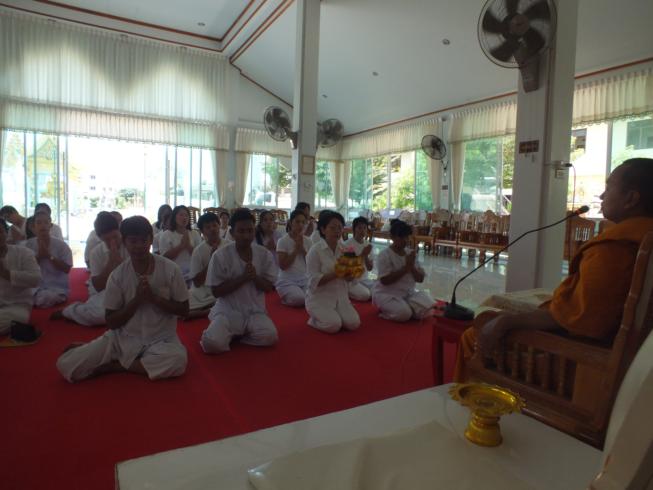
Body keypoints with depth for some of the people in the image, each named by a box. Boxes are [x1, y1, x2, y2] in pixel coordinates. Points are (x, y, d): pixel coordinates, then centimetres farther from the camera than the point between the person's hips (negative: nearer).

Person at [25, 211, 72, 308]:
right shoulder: (28, 245, 5)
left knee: (45, 298, -33)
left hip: (57, 288, -1)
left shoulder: (61, 245, -2)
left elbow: (66, 269, -7)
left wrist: (49, 256, -15)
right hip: (34, 287, 1)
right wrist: (38, 256, -13)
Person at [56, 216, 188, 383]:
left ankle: (114, 365, -12)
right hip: (124, 338, 0)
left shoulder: (170, 269, -10)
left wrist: (153, 297, -18)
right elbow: (111, 322, -3)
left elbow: (183, 310, -4)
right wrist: (137, 299, -18)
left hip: (161, 339, 0)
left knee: (178, 360, -36)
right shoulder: (117, 275, -6)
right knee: (66, 365, -19)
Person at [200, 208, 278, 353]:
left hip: (255, 311, 3)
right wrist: (243, 277, -20)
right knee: (212, 344, -27)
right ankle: (231, 333, 9)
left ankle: (238, 333, 5)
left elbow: (269, 287, 2)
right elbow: (216, 291, -9)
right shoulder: (221, 255, -10)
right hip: (228, 311, -2)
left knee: (270, 337, -24)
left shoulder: (265, 254, -2)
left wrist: (255, 277, -19)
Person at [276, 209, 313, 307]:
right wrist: (296, 249, -14)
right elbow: (283, 266, -12)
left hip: (305, 279, 4)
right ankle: (286, 298, 3)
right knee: (299, 298, -31)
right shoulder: (283, 241, -6)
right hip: (287, 281, -4)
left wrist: (302, 249, -9)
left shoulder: (308, 241, 7)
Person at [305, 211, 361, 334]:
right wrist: (336, 274, -26)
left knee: (354, 323, -15)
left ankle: (332, 315, 14)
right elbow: (314, 281, -17)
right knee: (333, 325, -25)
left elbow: (348, 278, 8)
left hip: (340, 296, 5)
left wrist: (348, 274, -16)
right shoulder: (315, 250, -12)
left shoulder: (343, 249, 5)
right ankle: (315, 319, 6)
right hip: (320, 297, -5)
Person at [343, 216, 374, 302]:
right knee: (365, 294, -26)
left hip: (363, 279, 6)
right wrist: (362, 254, -22)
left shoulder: (367, 245, 6)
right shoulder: (347, 245, -11)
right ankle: (348, 292, 0)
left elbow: (370, 268, 6)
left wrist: (366, 255, -13)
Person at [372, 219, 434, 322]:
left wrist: (412, 267, -16)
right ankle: (385, 309, 0)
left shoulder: (411, 253, 6)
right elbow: (385, 280, -22)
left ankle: (404, 306, 3)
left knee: (427, 308, -18)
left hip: (408, 293, 6)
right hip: (387, 294, -5)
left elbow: (420, 279, 4)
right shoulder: (384, 255, -13)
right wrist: (406, 268, -22)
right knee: (403, 313, -30)